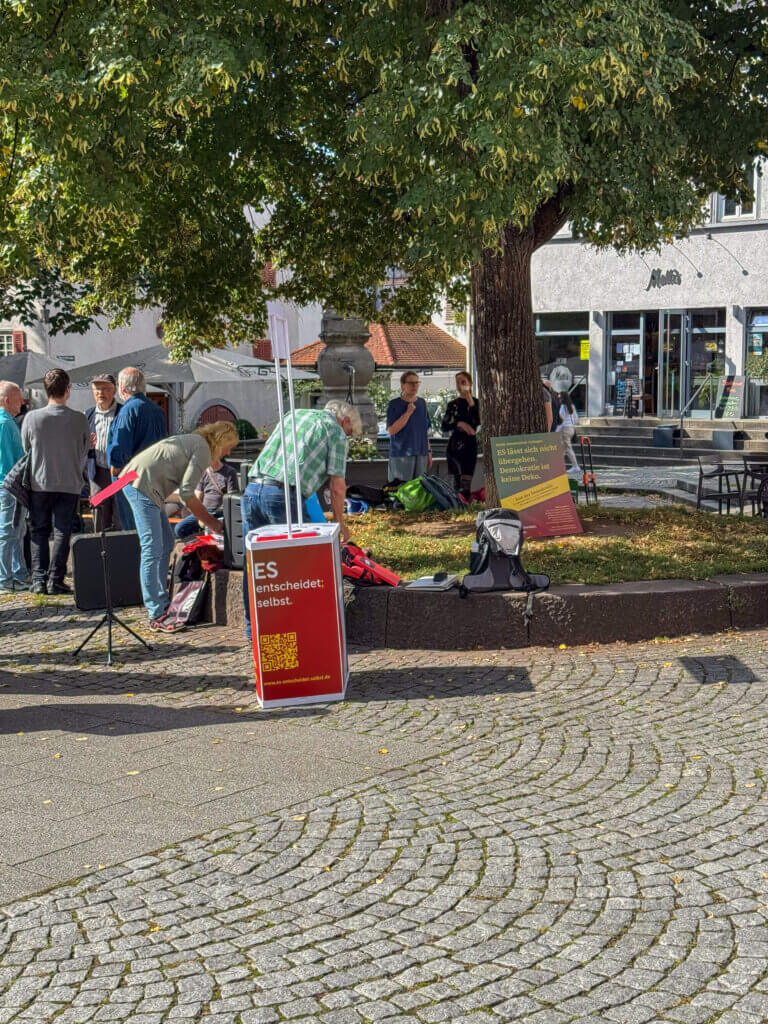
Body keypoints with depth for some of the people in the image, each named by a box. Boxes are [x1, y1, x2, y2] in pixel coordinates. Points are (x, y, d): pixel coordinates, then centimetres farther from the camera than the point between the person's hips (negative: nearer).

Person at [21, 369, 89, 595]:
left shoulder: (32, 418, -8)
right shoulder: (80, 420, -7)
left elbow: (26, 449, 5)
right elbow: (84, 453, 4)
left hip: (40, 483, 0)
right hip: (70, 484, 0)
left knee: (39, 532, 10)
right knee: (62, 533, 6)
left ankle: (38, 578, 3)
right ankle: (55, 580, 2)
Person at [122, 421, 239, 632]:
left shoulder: (192, 441, 23)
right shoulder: (203, 449, -7)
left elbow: (187, 492, 25)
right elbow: (186, 494, -12)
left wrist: (208, 519, 24)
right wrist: (210, 522, -2)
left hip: (133, 481, 11)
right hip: (142, 486, -11)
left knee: (166, 542, 16)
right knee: (152, 549, -12)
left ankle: (162, 603, 22)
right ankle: (156, 616, -13)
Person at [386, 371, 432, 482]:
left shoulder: (422, 403, 13)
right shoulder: (394, 405, -3)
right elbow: (391, 430, -13)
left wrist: (429, 452, 15)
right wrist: (408, 412, -16)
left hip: (421, 455, 5)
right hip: (401, 455, -5)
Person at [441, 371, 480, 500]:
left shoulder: (476, 402, 4)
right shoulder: (453, 404, 9)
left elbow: (478, 422, -11)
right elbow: (444, 426, 4)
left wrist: (470, 401, -15)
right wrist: (459, 424, -13)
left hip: (470, 444, -2)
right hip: (455, 445, 2)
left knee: (466, 481, -10)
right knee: (457, 480, 2)